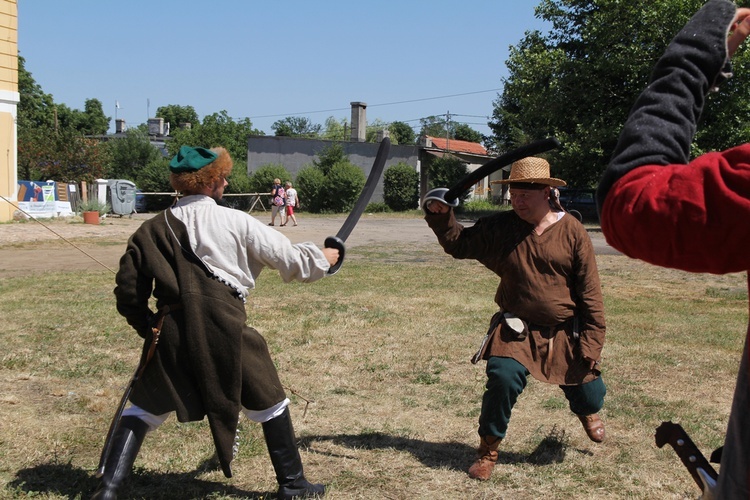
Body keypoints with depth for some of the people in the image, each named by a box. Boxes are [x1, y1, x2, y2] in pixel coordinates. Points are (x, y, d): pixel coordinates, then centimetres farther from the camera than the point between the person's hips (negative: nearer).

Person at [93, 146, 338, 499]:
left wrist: (146, 325, 19)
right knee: (269, 402, 16)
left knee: (145, 407, 19)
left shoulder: (153, 229, 8)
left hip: (171, 331, 3)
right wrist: (322, 259, 23)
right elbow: (289, 259, 5)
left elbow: (129, 288, 7)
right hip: (224, 329, -2)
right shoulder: (236, 222, 0)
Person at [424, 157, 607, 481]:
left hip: (565, 335, 0)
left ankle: (587, 411, 55)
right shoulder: (500, 228, -3)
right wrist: (440, 217, -12)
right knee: (502, 379, -23)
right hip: (516, 330, 0)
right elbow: (458, 244, 6)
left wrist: (592, 342, -8)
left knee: (588, 395, 13)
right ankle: (488, 450, 0)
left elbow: (590, 292, -6)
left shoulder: (572, 232, -8)